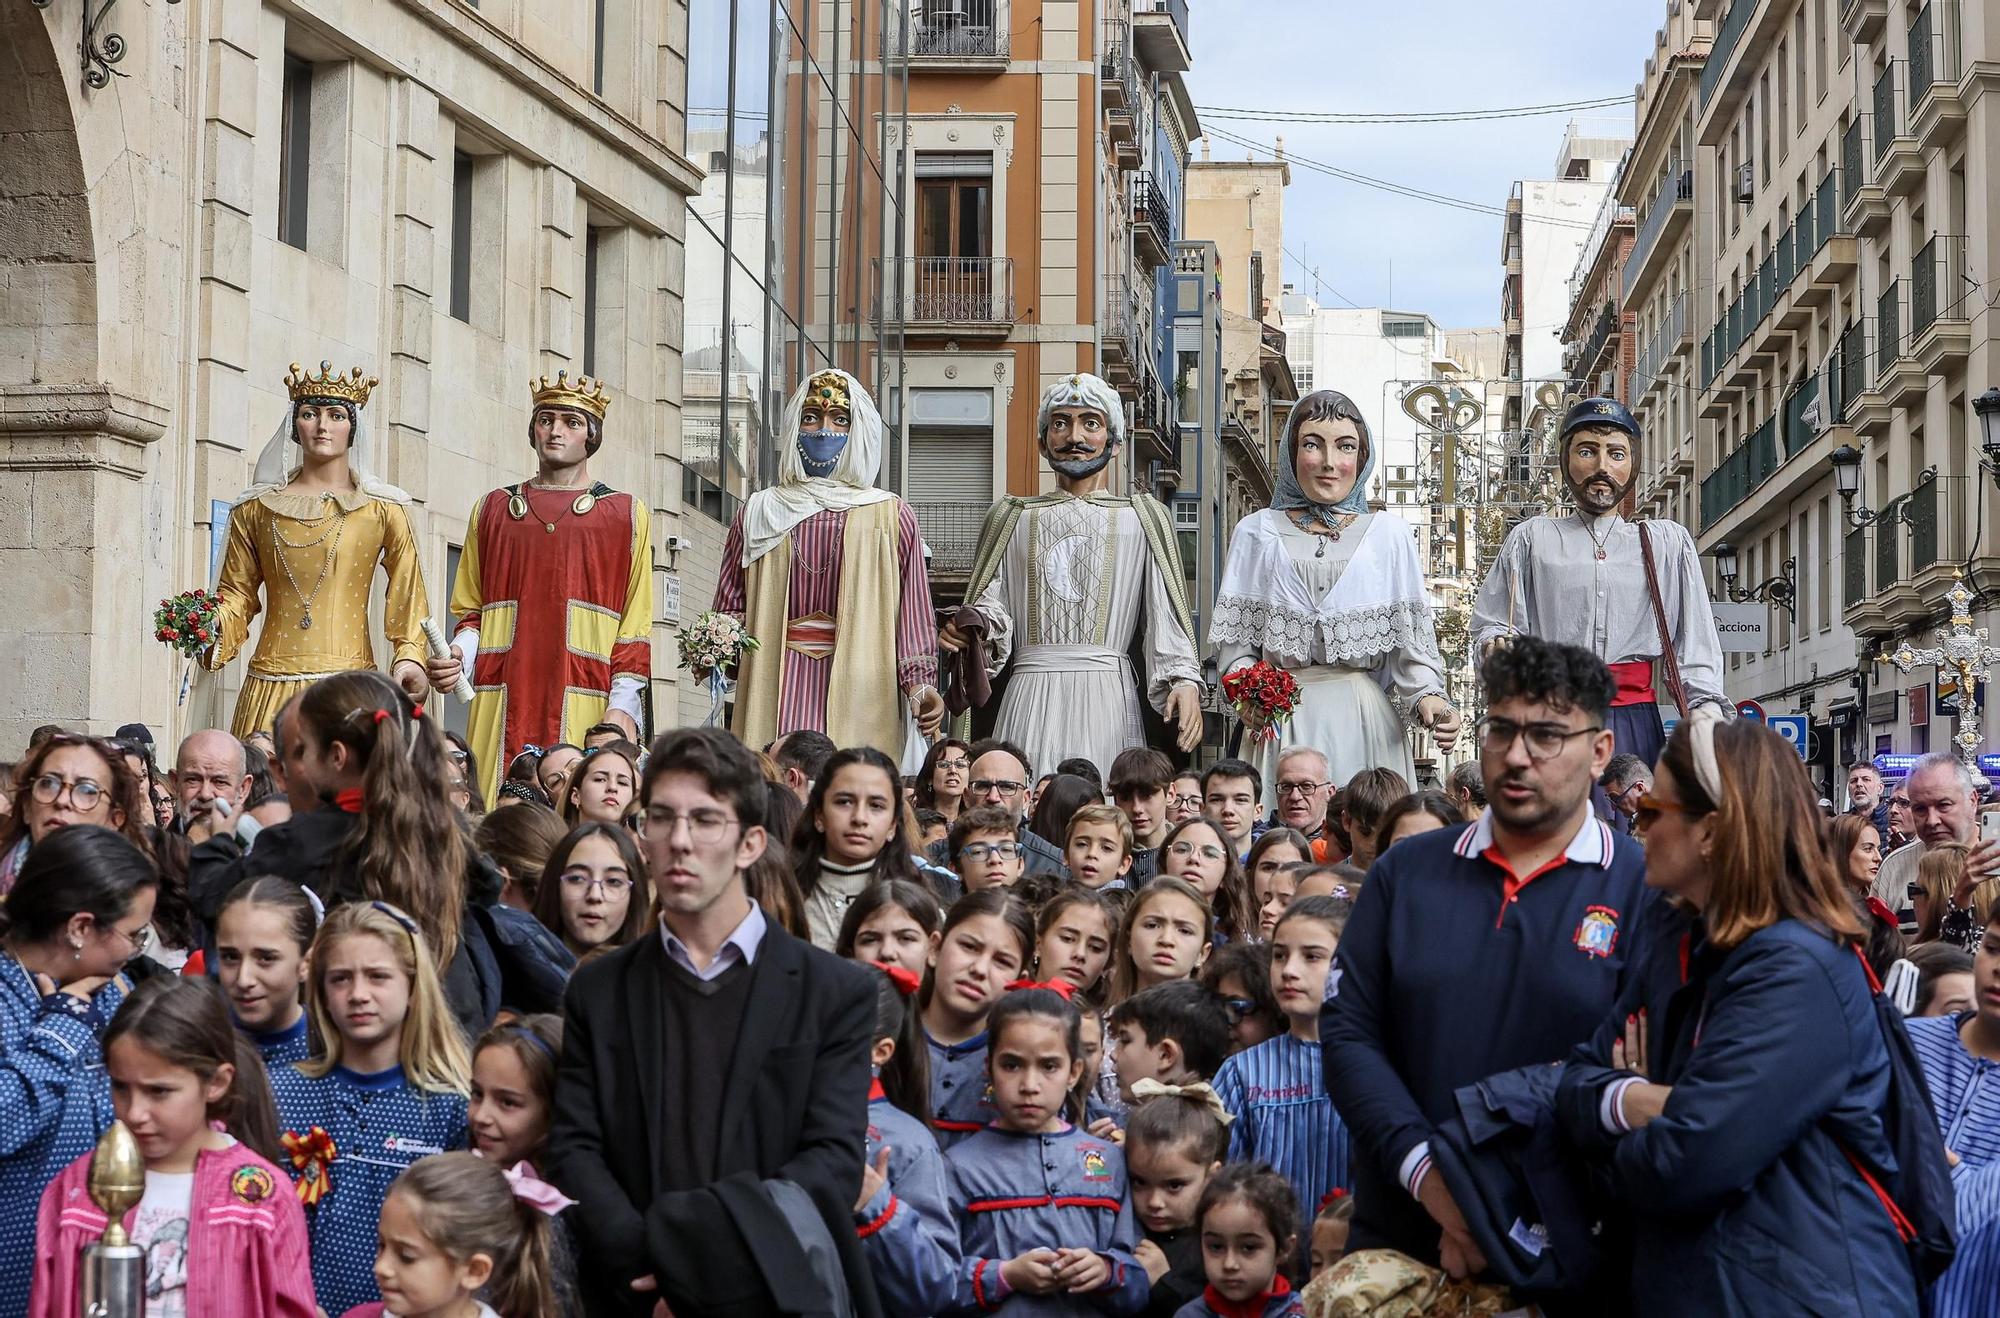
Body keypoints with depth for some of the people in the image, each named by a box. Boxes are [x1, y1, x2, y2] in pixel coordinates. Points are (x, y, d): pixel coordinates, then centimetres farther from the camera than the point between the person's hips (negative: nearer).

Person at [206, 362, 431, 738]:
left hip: (350, 686, -1)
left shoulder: (382, 509, 8)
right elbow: (236, 593, 15)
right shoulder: (256, 508, 12)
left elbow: (408, 595, 5)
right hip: (272, 684, 1)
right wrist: (211, 626, -5)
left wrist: (410, 658, -10)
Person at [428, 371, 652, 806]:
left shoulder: (627, 515, 11)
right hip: (501, 706, 2)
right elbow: (470, 610, 19)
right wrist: (458, 656, -2)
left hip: (584, 716, -2)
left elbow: (636, 624, 6)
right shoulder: (492, 509, 19)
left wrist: (623, 705, -5)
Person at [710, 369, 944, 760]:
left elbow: (913, 610, 1)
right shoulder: (758, 514, 14)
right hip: (775, 691, 1)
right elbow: (731, 603, 13)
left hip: (859, 694, -1)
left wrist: (920, 683, -10)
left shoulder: (891, 517, 8)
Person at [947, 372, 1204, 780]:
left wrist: (1184, 682, -12)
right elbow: (991, 607, 13)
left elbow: (1166, 613, 3)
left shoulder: (1144, 518, 12)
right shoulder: (1013, 517, 17)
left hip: (1108, 697, -1)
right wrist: (965, 632, -9)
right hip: (1030, 697, 1)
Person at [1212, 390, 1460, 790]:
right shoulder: (1256, 533, 11)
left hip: (1365, 722, 0)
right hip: (1279, 722, 0)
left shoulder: (1389, 535, 10)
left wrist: (1427, 697, -12)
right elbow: (1234, 636, 7)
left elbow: (1410, 640, 5)